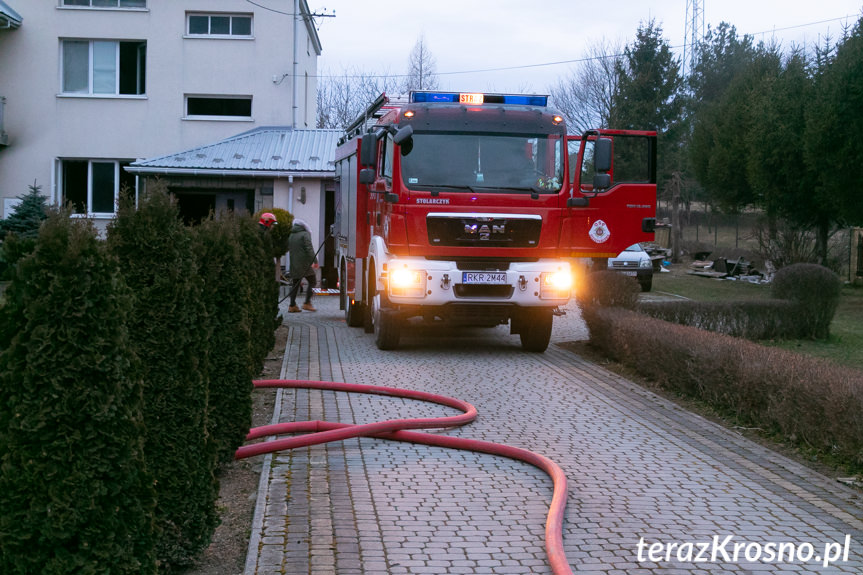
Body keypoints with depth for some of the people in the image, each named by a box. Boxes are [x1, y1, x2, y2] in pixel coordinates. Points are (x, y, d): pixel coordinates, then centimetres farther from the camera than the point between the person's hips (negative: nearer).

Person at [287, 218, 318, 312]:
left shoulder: (290, 236, 15)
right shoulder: (305, 234, -5)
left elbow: (287, 249, 19)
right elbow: (309, 248, -15)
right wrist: (314, 261, -18)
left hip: (294, 264, 6)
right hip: (304, 262, -6)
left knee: (295, 284, 10)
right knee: (312, 282, 2)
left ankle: (292, 306, 5)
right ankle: (307, 303, -7)